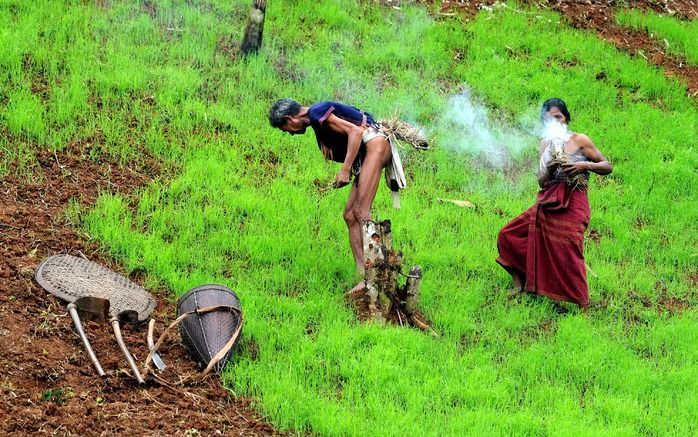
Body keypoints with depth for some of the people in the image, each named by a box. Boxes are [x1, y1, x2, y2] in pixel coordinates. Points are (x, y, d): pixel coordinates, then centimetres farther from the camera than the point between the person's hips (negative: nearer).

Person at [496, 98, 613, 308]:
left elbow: (608, 166, -1)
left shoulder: (580, 140, -3)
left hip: (572, 205, -7)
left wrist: (585, 166, -18)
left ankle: (582, 305, -4)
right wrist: (549, 169, -13)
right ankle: (520, 284, 19)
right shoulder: (546, 144, 11)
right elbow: (541, 182, 8)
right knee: (508, 236, 9)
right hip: (547, 204, 7)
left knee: (568, 256, -13)